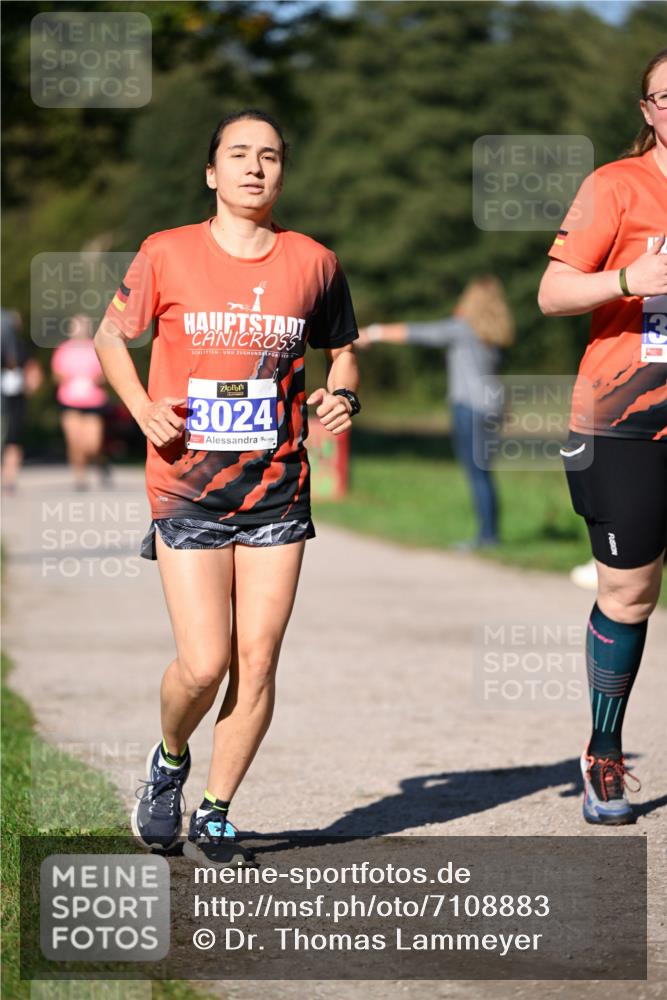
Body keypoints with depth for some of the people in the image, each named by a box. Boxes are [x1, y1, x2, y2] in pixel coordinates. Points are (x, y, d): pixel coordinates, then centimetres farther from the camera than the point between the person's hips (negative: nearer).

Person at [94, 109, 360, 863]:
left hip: (278, 490, 2)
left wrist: (341, 396, -4)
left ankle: (214, 816, 16)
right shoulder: (168, 255, -2)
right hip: (186, 485, -2)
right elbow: (111, 336, 10)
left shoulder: (313, 263, 3)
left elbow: (342, 351, 18)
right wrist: (143, 409, -6)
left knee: (258, 661, 0)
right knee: (204, 664, -8)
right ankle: (169, 761, 25)